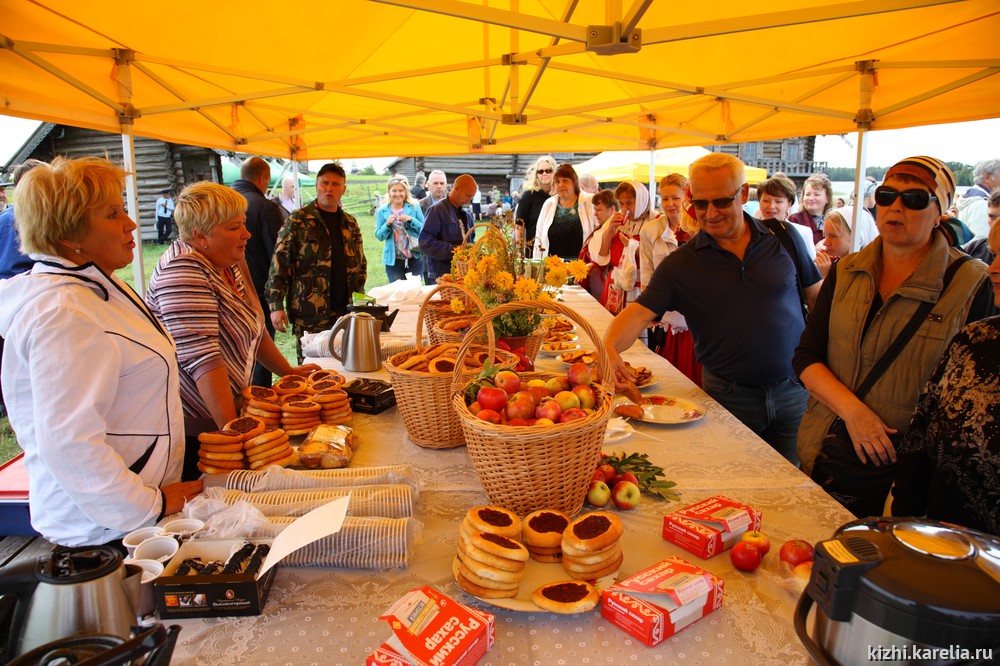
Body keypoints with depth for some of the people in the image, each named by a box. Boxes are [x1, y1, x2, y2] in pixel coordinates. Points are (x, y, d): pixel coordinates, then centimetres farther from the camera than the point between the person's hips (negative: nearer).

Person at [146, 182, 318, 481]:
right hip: (189, 430, -8)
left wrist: (289, 372, 19)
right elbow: (202, 358, -27)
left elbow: (253, 329, 21)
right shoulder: (183, 272, -20)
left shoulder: (227, 266, 9)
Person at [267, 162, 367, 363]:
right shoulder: (298, 221, -2)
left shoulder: (350, 223, 14)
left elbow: (361, 265, 21)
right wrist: (276, 306, -12)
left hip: (345, 312, 5)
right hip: (308, 315, -4)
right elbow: (279, 265, -5)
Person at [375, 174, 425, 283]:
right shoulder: (382, 211, 1)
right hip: (393, 260, 0)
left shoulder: (415, 207, -1)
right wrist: (387, 224, -15)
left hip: (415, 258, 0)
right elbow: (379, 236, 2)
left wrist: (411, 220, -15)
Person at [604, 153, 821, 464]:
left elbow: (817, 297, 8)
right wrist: (610, 347, -36)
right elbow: (640, 311, -16)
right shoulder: (680, 264, -7)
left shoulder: (783, 239, -1)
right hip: (728, 397, -1)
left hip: (793, 390, 2)